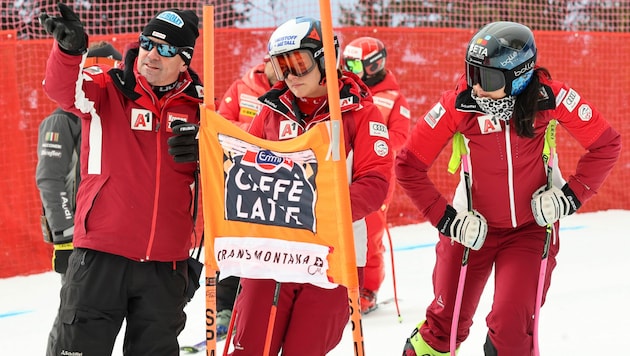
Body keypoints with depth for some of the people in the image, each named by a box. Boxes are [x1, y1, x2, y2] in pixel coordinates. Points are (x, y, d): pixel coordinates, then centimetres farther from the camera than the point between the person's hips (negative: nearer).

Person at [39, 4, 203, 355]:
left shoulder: (196, 105, 6)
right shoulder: (108, 88, -3)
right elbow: (63, 89, -24)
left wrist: (200, 151, -9)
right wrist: (69, 49, -45)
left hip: (166, 260, 3)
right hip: (101, 252, -3)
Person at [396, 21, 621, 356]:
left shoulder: (549, 97, -21)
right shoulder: (459, 103, -22)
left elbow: (606, 143, -8)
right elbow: (408, 164, -15)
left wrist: (572, 195, -15)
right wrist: (446, 219, -17)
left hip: (533, 225, 0)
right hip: (472, 226, 0)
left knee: (512, 327, -11)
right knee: (447, 324, 9)